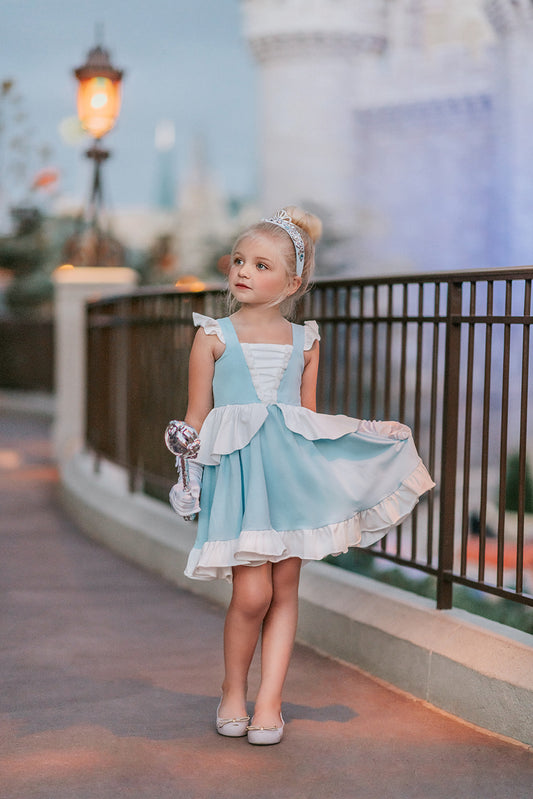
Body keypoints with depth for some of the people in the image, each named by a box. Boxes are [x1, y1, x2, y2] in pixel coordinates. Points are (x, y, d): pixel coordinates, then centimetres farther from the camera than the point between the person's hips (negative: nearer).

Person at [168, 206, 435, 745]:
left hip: (292, 467, 3)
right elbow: (197, 418, 6)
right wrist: (191, 477, -4)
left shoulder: (304, 342, 11)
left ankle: (269, 702, 11)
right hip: (237, 469, -3)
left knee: (285, 588, 2)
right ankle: (233, 692, 13)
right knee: (252, 593, -10)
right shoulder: (214, 336, 4)